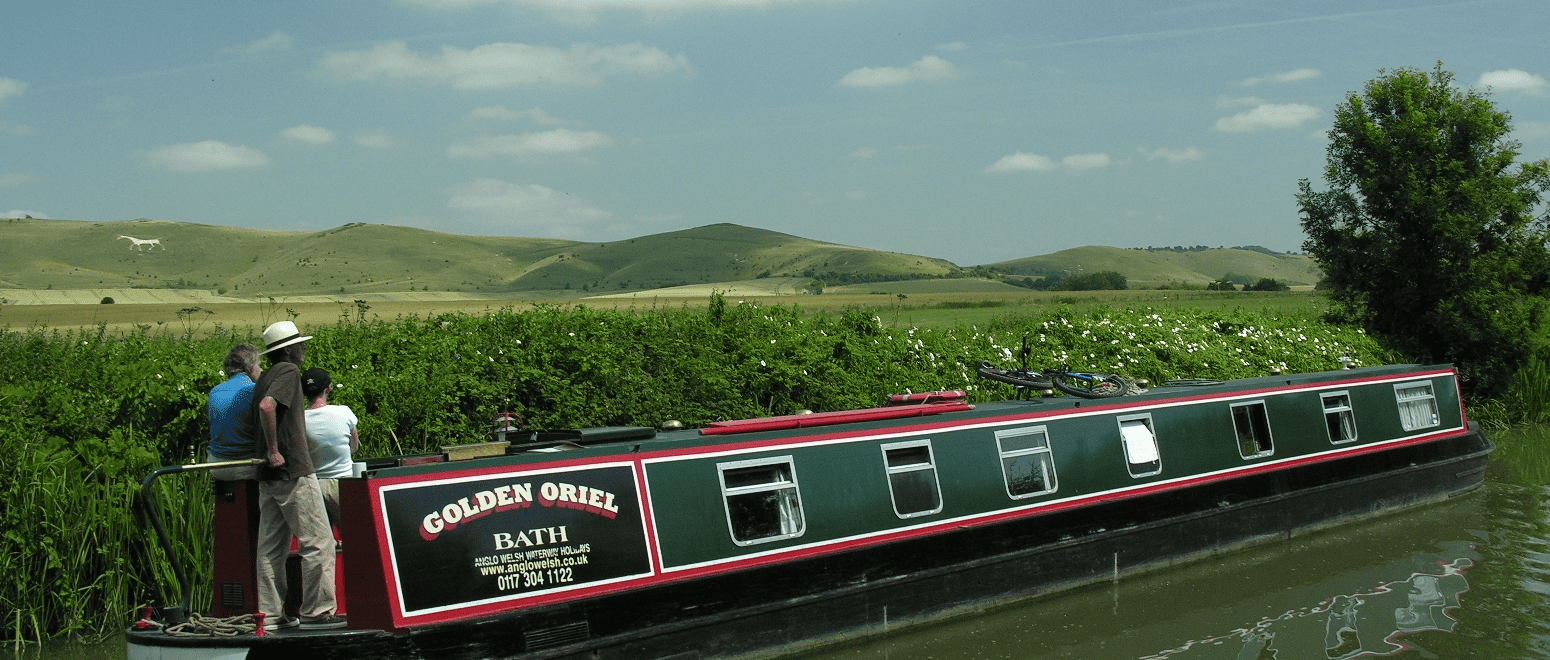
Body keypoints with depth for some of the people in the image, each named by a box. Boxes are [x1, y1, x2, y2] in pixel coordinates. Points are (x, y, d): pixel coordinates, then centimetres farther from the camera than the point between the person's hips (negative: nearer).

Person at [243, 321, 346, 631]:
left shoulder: (264, 378, 18)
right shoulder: (288, 371, -9)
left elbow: (247, 420, 21)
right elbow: (267, 406, -25)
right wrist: (274, 451, -19)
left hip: (267, 477, 9)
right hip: (293, 472, -9)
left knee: (271, 547, 9)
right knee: (318, 544, -4)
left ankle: (270, 614, 12)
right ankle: (317, 612, -4)